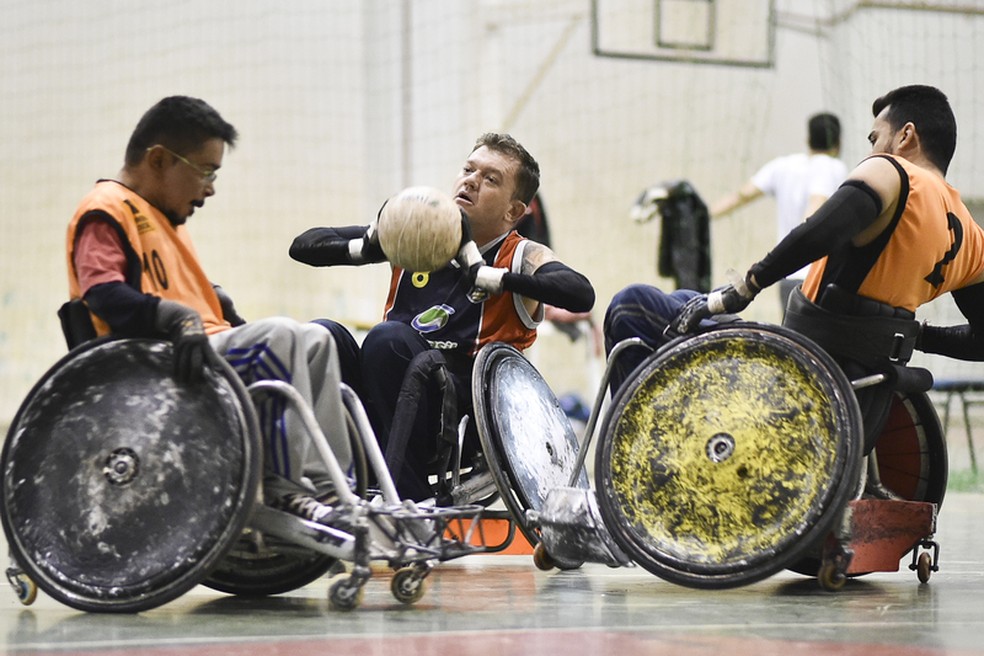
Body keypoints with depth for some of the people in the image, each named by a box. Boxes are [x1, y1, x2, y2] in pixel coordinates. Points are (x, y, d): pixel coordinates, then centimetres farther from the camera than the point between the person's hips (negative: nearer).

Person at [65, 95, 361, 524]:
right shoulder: (107, 211, -5)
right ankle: (281, 486, -24)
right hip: (158, 371, -11)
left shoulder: (165, 217, 28)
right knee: (277, 336, -27)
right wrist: (180, 320, -33)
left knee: (315, 341, 8)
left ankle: (321, 483, -3)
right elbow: (103, 293, -20)